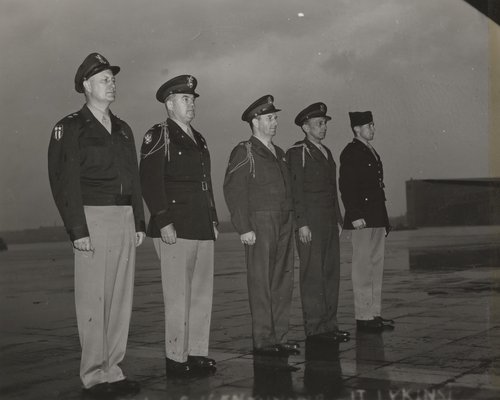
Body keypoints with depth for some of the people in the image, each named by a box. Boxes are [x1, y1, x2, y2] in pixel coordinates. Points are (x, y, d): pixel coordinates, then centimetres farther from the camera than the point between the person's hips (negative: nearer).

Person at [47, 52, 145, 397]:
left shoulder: (123, 129, 18)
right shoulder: (70, 128, -2)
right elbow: (64, 183, -9)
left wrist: (140, 222, 13)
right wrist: (78, 229, -15)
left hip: (125, 218, 7)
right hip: (94, 216, -7)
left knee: (121, 298, 6)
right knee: (94, 298, -4)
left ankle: (112, 369, 14)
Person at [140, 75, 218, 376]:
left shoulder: (198, 140, 21)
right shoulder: (159, 136, -3)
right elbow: (150, 181, -12)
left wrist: (214, 220, 19)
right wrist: (163, 222, -18)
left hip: (203, 230, 8)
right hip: (176, 229, -8)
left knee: (203, 294, 9)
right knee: (178, 297, -4)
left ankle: (198, 353, 17)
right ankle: (177, 358, 4)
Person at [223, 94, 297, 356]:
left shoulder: (279, 154, 20)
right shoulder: (244, 152, -4)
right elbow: (233, 191, -11)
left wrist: (292, 221, 12)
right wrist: (244, 228, -16)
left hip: (284, 223, 8)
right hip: (260, 223, -7)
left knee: (284, 282, 8)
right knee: (261, 283, -5)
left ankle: (279, 337, 15)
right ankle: (262, 341, 0)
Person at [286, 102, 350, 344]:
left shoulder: (326, 152, 19)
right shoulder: (297, 152, -6)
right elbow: (295, 190, -12)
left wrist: (338, 219, 17)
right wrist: (302, 223, -17)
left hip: (329, 222, 8)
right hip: (310, 222, -8)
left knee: (331, 273, 9)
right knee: (313, 275, -5)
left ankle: (329, 324, 16)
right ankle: (314, 328, -1)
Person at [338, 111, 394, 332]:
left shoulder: (372, 152, 19)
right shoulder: (351, 152, -8)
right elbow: (345, 187, -14)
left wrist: (384, 220, 19)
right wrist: (355, 215, -20)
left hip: (377, 220, 9)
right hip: (362, 221, -9)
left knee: (376, 267, 11)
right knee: (363, 268, -5)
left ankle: (374, 314, 18)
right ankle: (363, 317, 0)